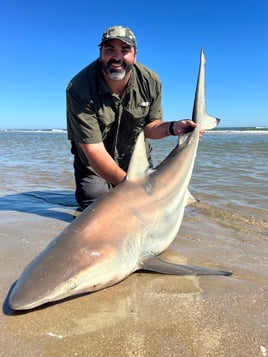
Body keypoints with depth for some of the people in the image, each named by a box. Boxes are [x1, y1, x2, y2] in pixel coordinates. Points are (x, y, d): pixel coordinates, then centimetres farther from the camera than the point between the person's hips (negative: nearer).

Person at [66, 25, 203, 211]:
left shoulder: (151, 82, -15)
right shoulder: (79, 88, -28)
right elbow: (93, 149, -33)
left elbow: (149, 126, -3)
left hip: (136, 160, 3)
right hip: (95, 166, -2)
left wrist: (172, 127, -26)